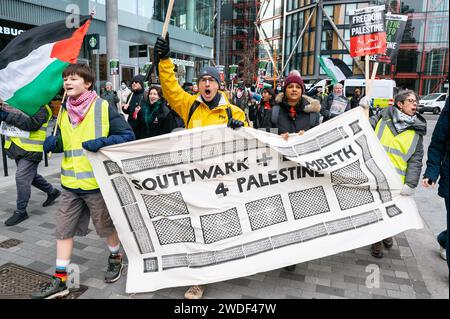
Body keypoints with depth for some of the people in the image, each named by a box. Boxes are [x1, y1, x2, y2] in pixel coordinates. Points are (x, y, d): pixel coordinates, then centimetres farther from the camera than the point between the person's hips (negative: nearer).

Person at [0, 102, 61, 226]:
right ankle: (52, 192, 40)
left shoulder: (41, 108, -10)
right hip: (17, 147, 8)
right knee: (30, 176, 19)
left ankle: (20, 211, 8)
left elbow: (32, 123, -25)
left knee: (22, 178, -7)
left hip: (30, 150, -8)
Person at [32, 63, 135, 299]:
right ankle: (60, 280, 23)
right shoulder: (64, 112, 8)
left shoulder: (104, 108, -10)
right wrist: (53, 143, -6)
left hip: (97, 182, -5)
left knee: (106, 226, 12)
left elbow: (128, 136, -12)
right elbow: (63, 142, 17)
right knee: (63, 229, 9)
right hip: (70, 184, 6)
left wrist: (102, 142, -27)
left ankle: (115, 258, 41)